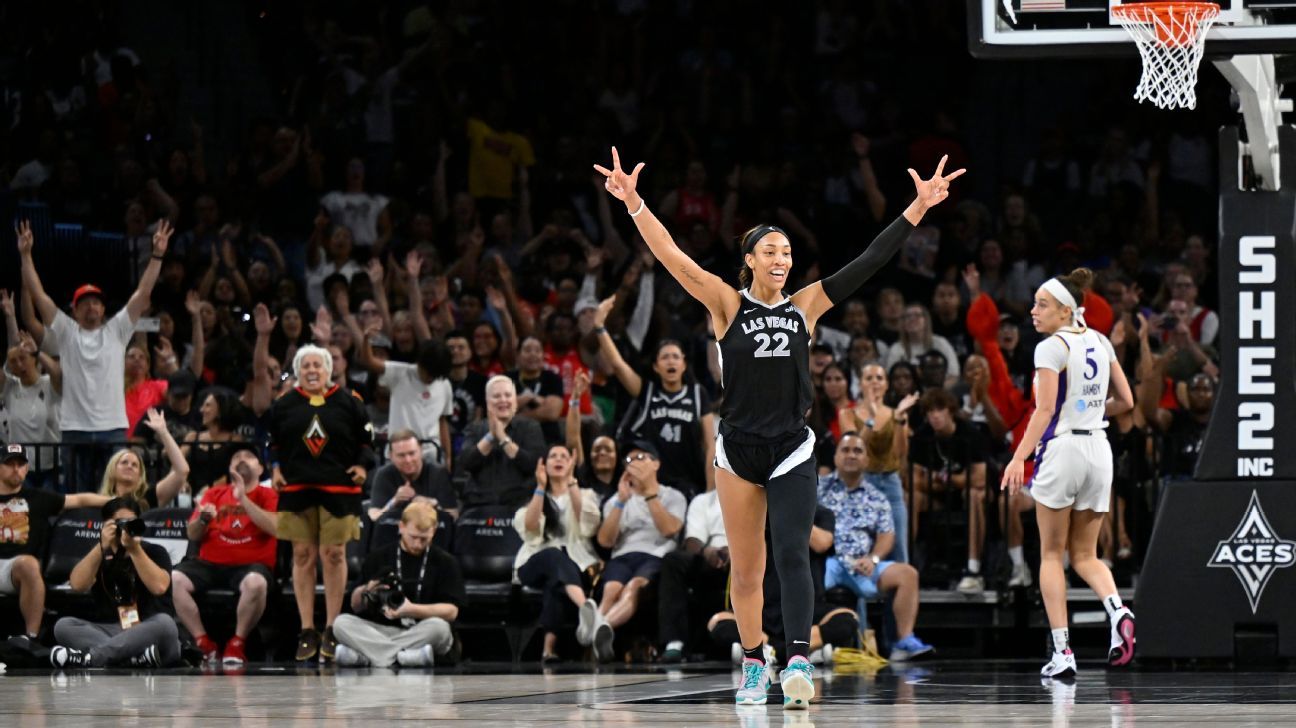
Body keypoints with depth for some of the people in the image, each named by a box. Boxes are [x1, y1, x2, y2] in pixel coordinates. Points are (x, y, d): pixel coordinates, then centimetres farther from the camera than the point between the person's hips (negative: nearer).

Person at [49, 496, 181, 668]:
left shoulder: (154, 552, 8)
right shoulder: (99, 556, 14)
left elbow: (159, 587, -14)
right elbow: (78, 585, -7)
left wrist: (135, 549, -19)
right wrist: (102, 547, -16)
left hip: (147, 633, -2)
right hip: (108, 633, 2)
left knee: (164, 622, -35)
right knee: (63, 625, -22)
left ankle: (90, 657, -41)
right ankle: (139, 658, -40)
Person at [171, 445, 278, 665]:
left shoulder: (268, 496, 7)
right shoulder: (215, 494, 17)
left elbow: (274, 527, -13)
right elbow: (192, 536, 13)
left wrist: (243, 499, -14)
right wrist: (202, 519, -10)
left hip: (250, 565, -3)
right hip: (210, 564, 3)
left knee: (256, 583, -39)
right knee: (174, 579, -24)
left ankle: (237, 644, -18)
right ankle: (205, 645, -17)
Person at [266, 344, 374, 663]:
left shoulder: (348, 402, 4)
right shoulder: (284, 405, 9)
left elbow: (366, 439, 9)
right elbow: (272, 442, 16)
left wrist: (362, 465, -6)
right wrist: (276, 468, 2)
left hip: (338, 489, -1)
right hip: (296, 489, 2)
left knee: (333, 555, -2)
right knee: (302, 556, 0)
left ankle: (332, 630, 6)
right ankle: (307, 630, 5)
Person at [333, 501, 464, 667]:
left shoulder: (445, 563, 4)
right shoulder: (379, 558, 10)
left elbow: (451, 611, -5)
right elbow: (356, 606, 11)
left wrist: (412, 610, -19)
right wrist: (366, 590, -12)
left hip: (422, 634, -2)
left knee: (439, 627, -35)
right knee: (341, 623, -23)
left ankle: (363, 654, -33)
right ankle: (404, 656, -37)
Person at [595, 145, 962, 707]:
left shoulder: (805, 306, 4)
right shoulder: (728, 305, -1)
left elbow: (868, 263, 3)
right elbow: (674, 259, -11)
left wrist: (918, 208, -2)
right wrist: (634, 204, -23)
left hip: (793, 452, 0)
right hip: (739, 449, 0)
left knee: (792, 555, -16)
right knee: (746, 570, 7)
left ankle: (798, 661, -26)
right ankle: (754, 668, 20)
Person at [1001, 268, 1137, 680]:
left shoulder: (1052, 348, -10)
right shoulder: (1099, 343, 10)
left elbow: (1045, 410, -19)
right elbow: (1125, 401, 14)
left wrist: (1019, 458, -23)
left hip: (1062, 447, -6)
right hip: (1098, 449, 6)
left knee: (1052, 554, 4)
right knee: (1085, 555, 13)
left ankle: (1062, 652, -3)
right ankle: (1118, 611, -17)